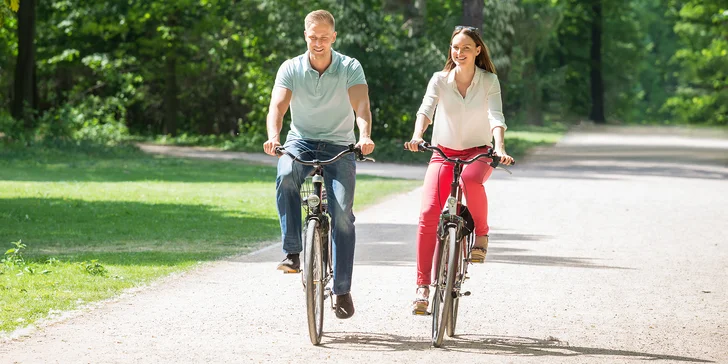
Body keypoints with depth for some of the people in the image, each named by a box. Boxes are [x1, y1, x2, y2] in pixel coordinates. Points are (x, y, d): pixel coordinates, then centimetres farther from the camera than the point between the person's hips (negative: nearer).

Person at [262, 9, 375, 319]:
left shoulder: (350, 68, -7)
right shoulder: (291, 69, -4)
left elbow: (362, 107, -21)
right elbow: (277, 106, -16)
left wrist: (365, 136, -42)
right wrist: (273, 137, -38)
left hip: (339, 146, 0)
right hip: (300, 142, 0)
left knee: (342, 214, -14)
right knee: (286, 175, -35)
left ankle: (342, 290, -5)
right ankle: (292, 253, -28)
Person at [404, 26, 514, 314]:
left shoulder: (489, 81, -4)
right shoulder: (439, 80, -1)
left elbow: (496, 117, -16)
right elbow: (426, 110, -14)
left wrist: (499, 149, -35)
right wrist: (416, 136, -35)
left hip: (478, 152, -1)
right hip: (444, 153, 2)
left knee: (470, 181, -39)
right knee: (428, 212, -20)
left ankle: (481, 234, -11)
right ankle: (423, 286, -17)